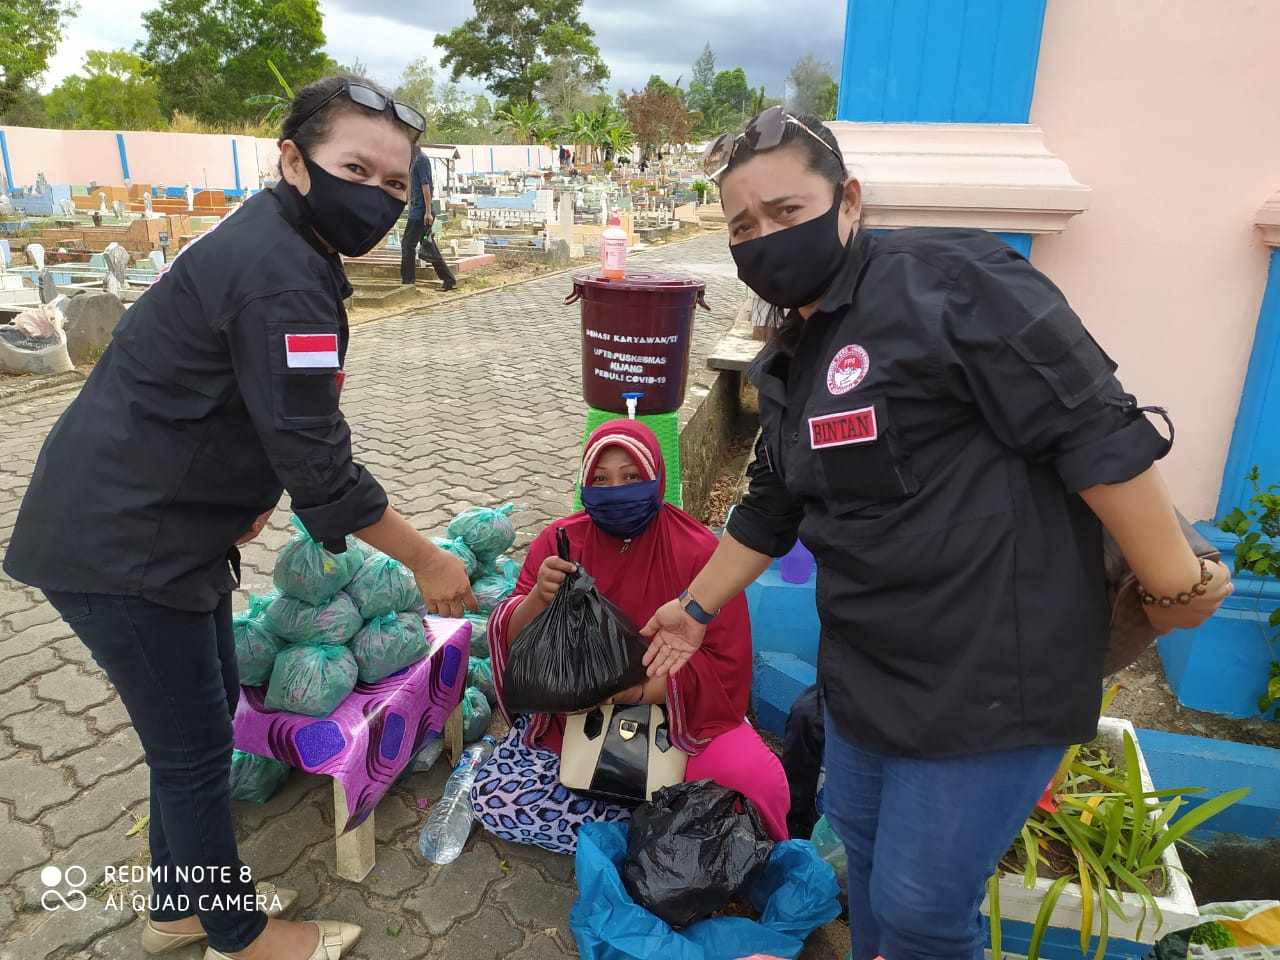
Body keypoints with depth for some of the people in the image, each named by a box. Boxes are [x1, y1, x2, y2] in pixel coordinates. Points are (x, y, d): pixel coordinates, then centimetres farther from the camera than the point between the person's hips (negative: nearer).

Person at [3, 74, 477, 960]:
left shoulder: (279, 245, 7)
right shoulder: (280, 276, -25)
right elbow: (318, 465, -27)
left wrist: (243, 493, 22)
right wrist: (428, 561, -16)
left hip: (159, 524, 10)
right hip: (120, 545, -10)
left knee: (209, 708, 20)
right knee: (196, 748, 6)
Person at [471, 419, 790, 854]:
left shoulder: (698, 551, -10)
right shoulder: (558, 542, -3)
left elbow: (724, 664, -13)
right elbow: (512, 646, -8)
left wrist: (636, 690, -25)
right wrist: (539, 598, -31)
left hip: (674, 715, -2)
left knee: (757, 783, -27)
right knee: (494, 798, -19)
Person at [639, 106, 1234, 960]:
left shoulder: (944, 278, -17)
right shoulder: (791, 361, 10)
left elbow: (1097, 430, -19)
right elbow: (773, 505, 19)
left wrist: (1178, 587, -16)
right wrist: (696, 608, 24)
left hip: (987, 677, -8)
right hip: (867, 669, 8)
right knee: (864, 844, 25)